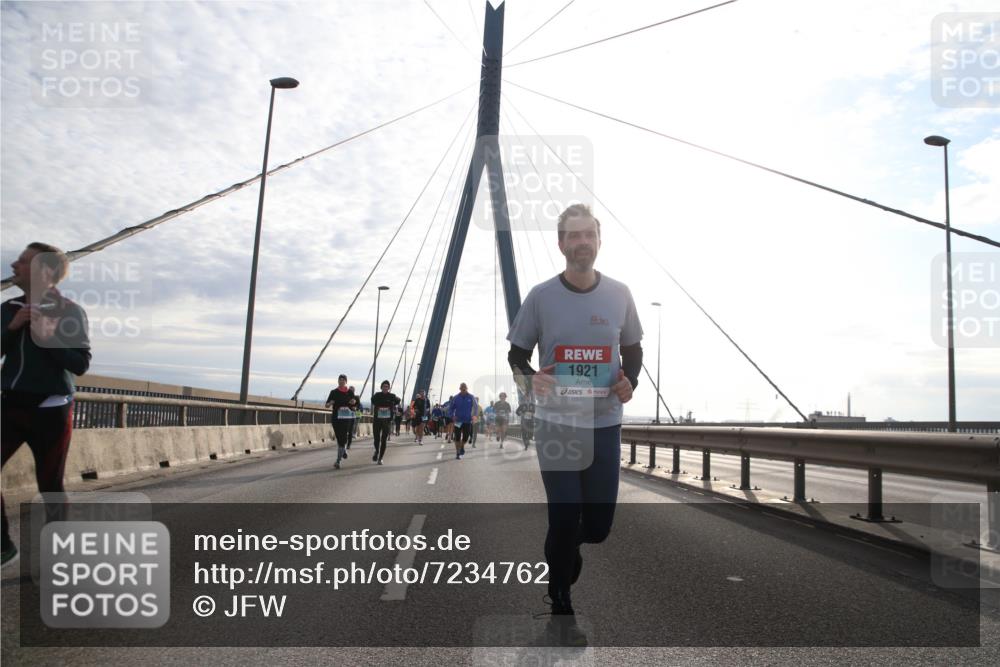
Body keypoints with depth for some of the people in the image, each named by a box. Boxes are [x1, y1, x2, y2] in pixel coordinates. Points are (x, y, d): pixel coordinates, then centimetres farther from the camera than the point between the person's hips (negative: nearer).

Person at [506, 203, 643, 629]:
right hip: (556, 424, -2)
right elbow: (516, 354, 3)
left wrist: (630, 380, -5)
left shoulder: (619, 294, 1)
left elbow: (632, 348, 14)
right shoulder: (540, 296, -5)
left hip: (605, 425, 2)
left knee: (599, 523, 8)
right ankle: (560, 601, 26)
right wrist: (528, 379, -18)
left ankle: (564, 555, 44)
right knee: (564, 520, 1)